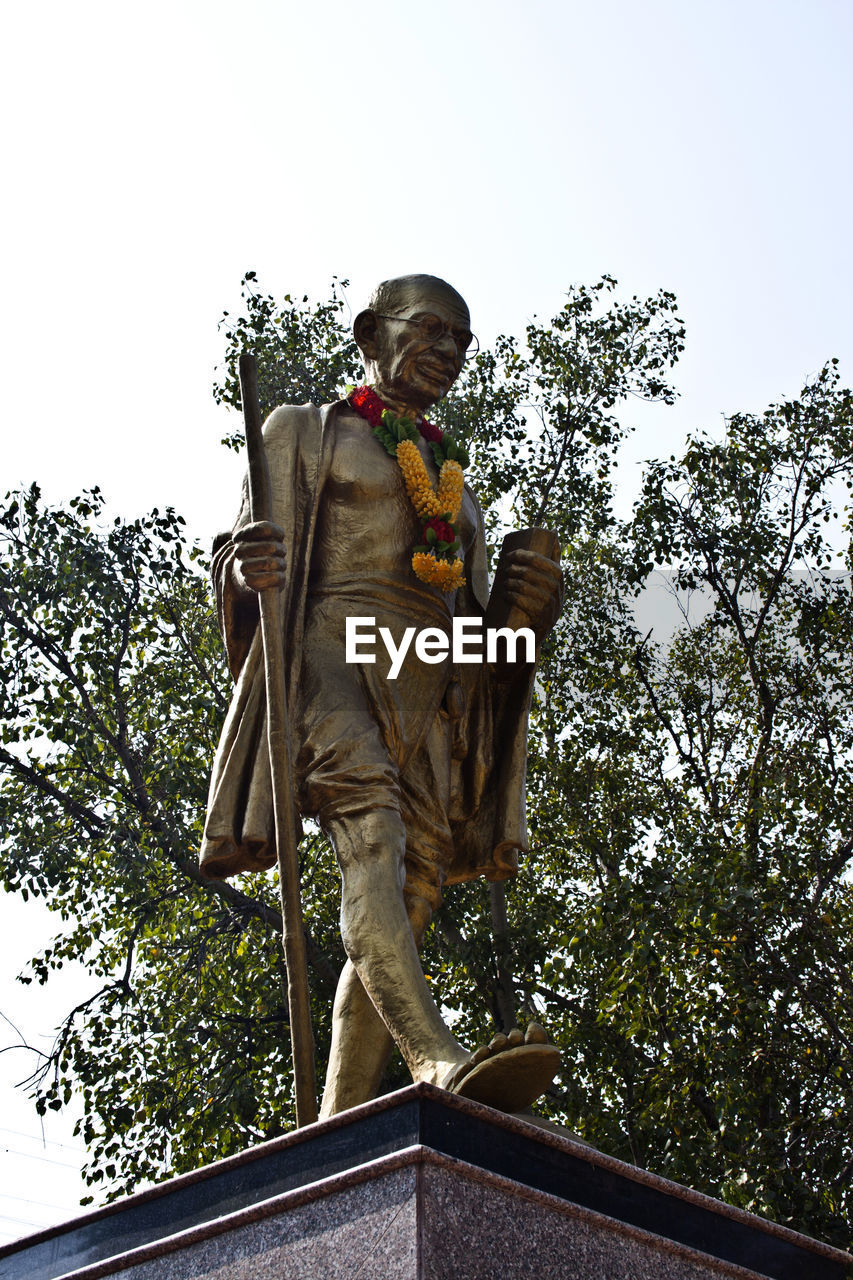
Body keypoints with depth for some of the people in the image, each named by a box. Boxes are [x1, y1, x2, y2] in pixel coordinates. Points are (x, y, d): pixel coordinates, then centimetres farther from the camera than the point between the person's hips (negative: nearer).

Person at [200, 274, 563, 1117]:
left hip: (429, 696, 6)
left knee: (405, 911, -9)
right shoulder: (305, 431, 19)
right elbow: (248, 556, 8)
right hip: (331, 659, -5)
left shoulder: (455, 485, 33)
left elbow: (477, 630, 27)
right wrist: (247, 567, -17)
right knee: (369, 824, -33)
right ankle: (438, 1060, -52)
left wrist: (526, 605, 5)